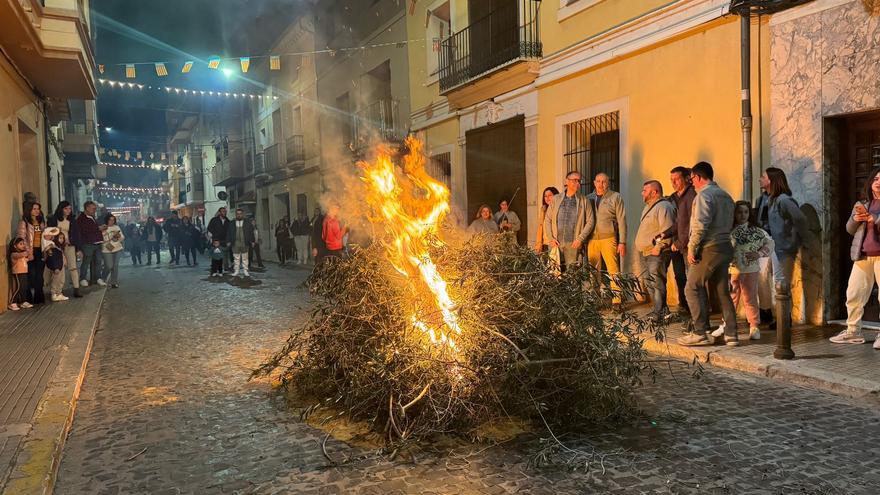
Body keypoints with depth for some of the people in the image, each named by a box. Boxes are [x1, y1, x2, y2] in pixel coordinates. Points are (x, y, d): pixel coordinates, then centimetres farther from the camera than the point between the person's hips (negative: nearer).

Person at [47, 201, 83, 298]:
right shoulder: (53, 220, 2)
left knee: (73, 267, -8)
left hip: (70, 246, 1)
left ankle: (76, 289, -11)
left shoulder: (72, 221, 9)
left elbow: (76, 235, 10)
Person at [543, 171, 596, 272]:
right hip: (556, 244, 2)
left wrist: (580, 239, -8)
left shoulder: (584, 201, 7)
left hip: (573, 244, -2)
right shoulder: (556, 199, 12)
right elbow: (547, 220, 11)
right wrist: (550, 238, 0)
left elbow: (590, 222, 3)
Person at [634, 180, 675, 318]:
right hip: (644, 252, 11)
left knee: (657, 283, -11)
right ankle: (661, 309, 23)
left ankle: (659, 312, -7)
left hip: (656, 253, -11)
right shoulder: (648, 206, 19)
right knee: (647, 281, 14)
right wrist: (639, 246, 19)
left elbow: (667, 231, -22)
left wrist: (658, 247, -23)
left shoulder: (663, 207, -14)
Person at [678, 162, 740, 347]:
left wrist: (692, 249, -13)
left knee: (692, 289, -2)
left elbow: (700, 225, -20)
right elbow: (729, 224, 18)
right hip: (725, 248, 9)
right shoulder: (725, 196, 18)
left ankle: (700, 333, -3)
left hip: (709, 249, -9)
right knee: (723, 291, 12)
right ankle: (731, 334, 12)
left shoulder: (704, 195, -10)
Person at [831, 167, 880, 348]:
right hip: (862, 256, 5)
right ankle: (853, 332, 13)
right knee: (853, 294, 4)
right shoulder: (861, 204, 16)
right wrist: (855, 219, -5)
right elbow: (850, 229, 13)